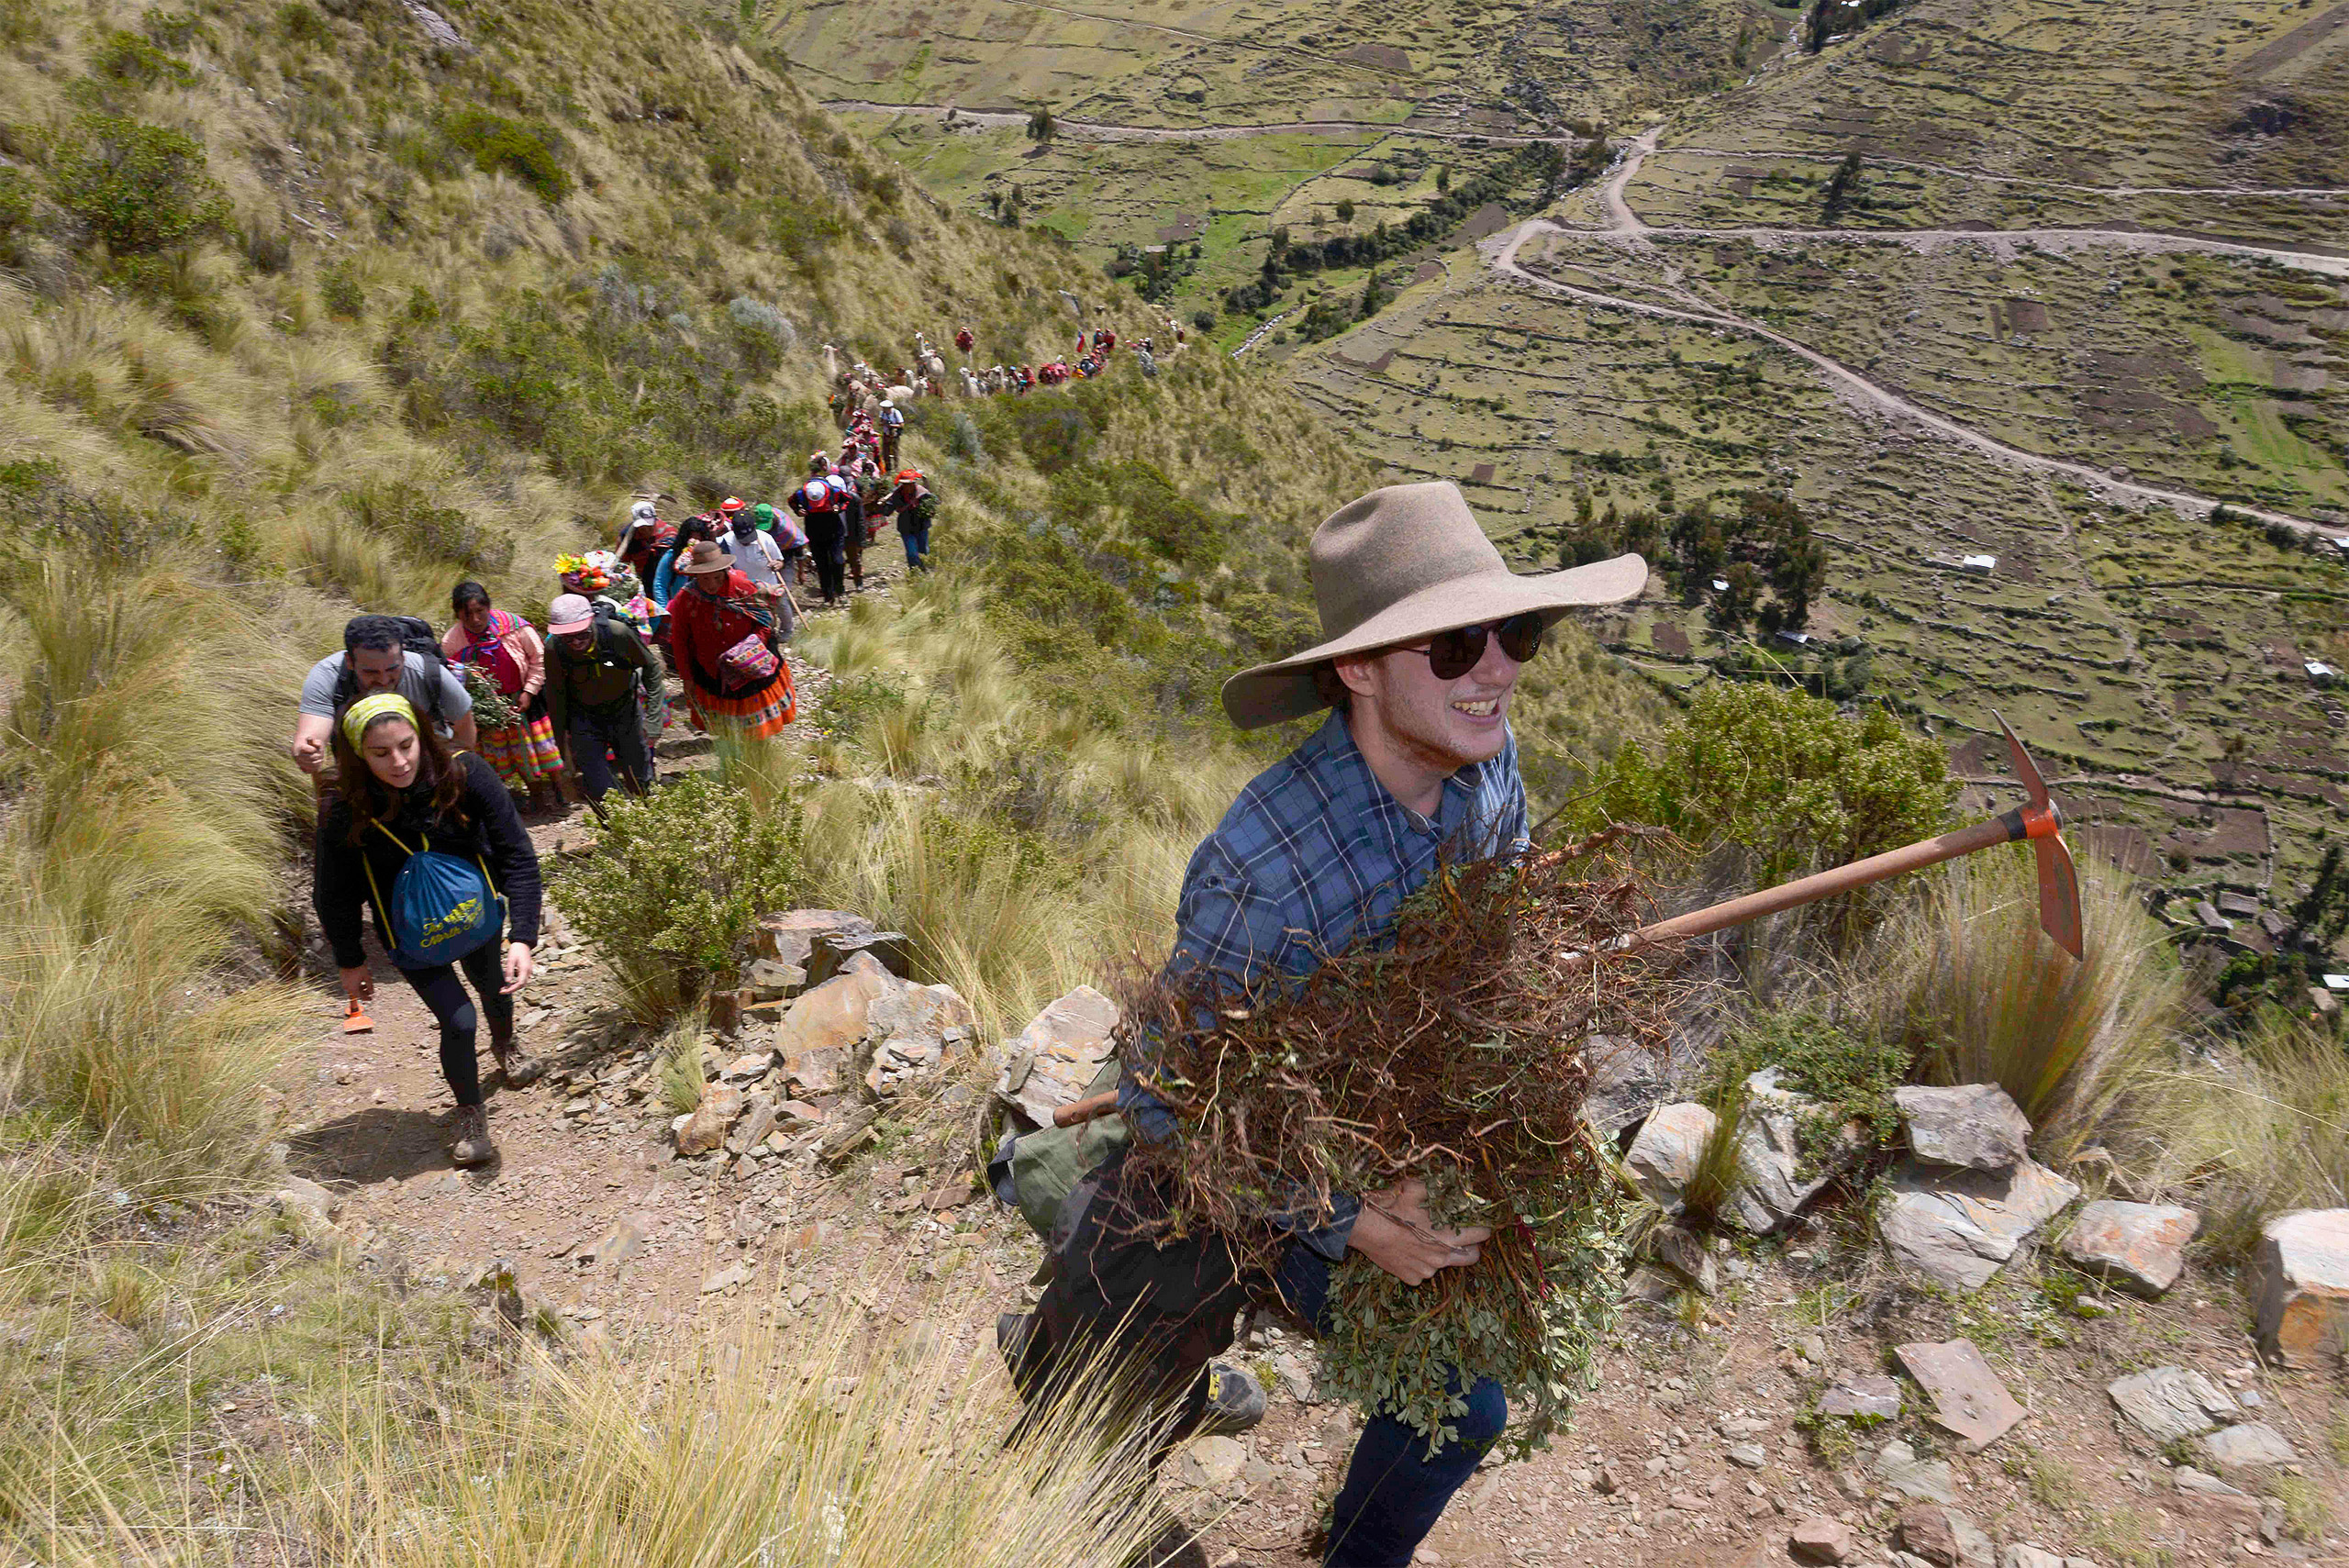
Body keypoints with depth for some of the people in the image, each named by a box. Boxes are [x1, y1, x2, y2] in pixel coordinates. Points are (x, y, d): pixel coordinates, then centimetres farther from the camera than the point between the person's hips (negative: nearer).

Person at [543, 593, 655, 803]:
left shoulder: (618, 632, -25)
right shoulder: (553, 648, -20)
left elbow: (651, 671, -10)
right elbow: (555, 699, -6)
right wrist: (562, 742, 0)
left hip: (625, 712, 0)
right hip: (585, 719, 0)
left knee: (640, 783, 9)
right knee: (599, 791, -6)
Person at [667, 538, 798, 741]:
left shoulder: (744, 589, -18)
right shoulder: (685, 600, -15)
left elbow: (765, 621, -5)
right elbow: (679, 642, -3)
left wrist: (753, 646, -22)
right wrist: (687, 677, 1)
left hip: (752, 670, 0)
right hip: (711, 674, 0)